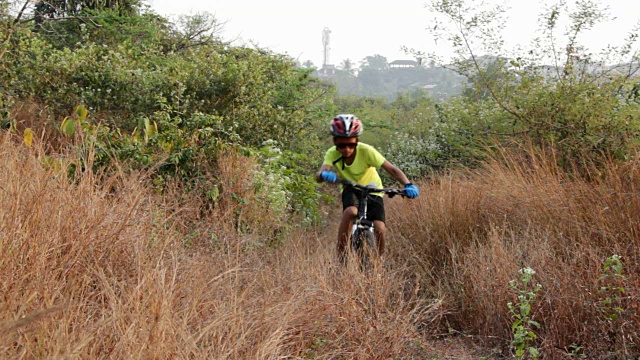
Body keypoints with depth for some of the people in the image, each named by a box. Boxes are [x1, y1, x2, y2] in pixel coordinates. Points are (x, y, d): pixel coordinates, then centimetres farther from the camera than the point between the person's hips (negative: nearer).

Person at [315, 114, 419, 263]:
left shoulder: (366, 151, -26)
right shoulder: (332, 154, -21)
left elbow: (392, 169, -30)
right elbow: (319, 175, -37)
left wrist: (408, 184, -47)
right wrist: (325, 175, -61)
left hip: (372, 191, 0)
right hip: (351, 190, 0)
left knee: (379, 229, -21)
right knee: (350, 212, -35)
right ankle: (341, 257, -23)